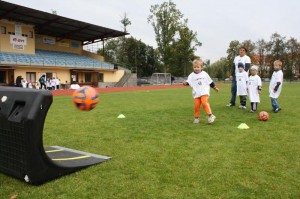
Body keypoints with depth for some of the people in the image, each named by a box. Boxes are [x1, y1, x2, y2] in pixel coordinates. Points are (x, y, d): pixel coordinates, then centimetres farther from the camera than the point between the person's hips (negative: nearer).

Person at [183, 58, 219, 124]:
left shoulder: (205, 74, 8)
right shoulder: (191, 75, 3)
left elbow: (210, 82, 18)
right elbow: (189, 81, -9)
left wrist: (215, 87, 23)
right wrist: (185, 83, -31)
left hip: (204, 92, -1)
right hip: (196, 94, 1)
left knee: (204, 102, -22)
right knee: (196, 105, -1)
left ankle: (210, 115, -17)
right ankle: (196, 117, 17)